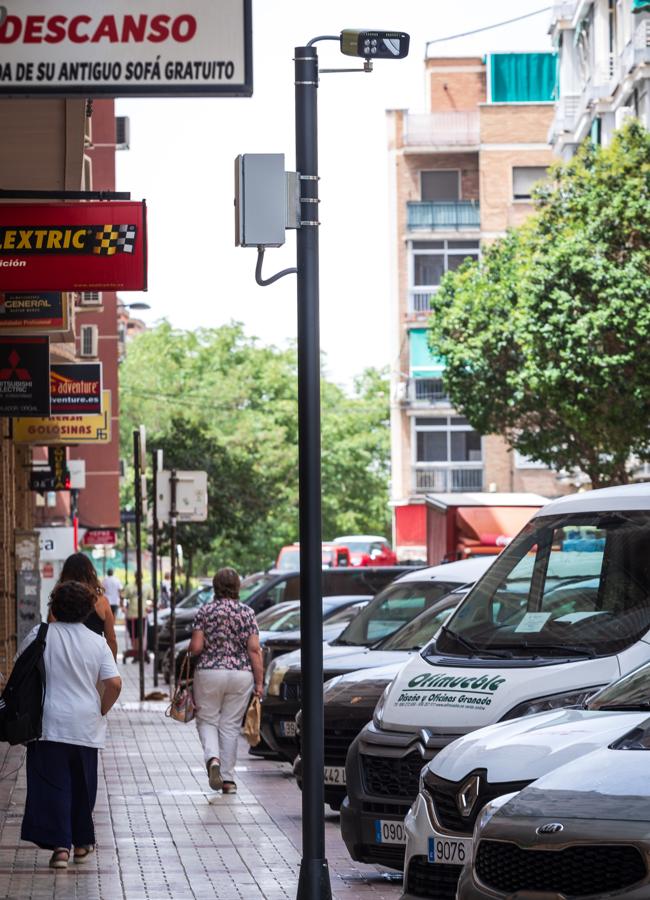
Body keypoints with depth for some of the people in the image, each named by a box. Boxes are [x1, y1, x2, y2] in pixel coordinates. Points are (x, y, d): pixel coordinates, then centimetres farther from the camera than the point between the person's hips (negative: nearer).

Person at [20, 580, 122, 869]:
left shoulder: (40, 635, -6)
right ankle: (82, 843, 26)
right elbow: (114, 683, -7)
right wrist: (101, 711, 8)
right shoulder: (97, 642, -1)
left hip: (49, 723, -2)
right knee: (83, 786, 16)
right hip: (86, 726, 2)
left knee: (53, 785, -1)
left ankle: (59, 845, -13)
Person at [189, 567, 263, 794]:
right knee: (230, 725, 9)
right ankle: (228, 778, 10)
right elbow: (254, 650, -4)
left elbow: (196, 647, -7)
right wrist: (259, 682, 1)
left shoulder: (205, 611, -3)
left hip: (209, 672, -1)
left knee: (207, 720, 11)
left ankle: (213, 758, -17)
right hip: (241, 674, 1)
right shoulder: (247, 613, 0)